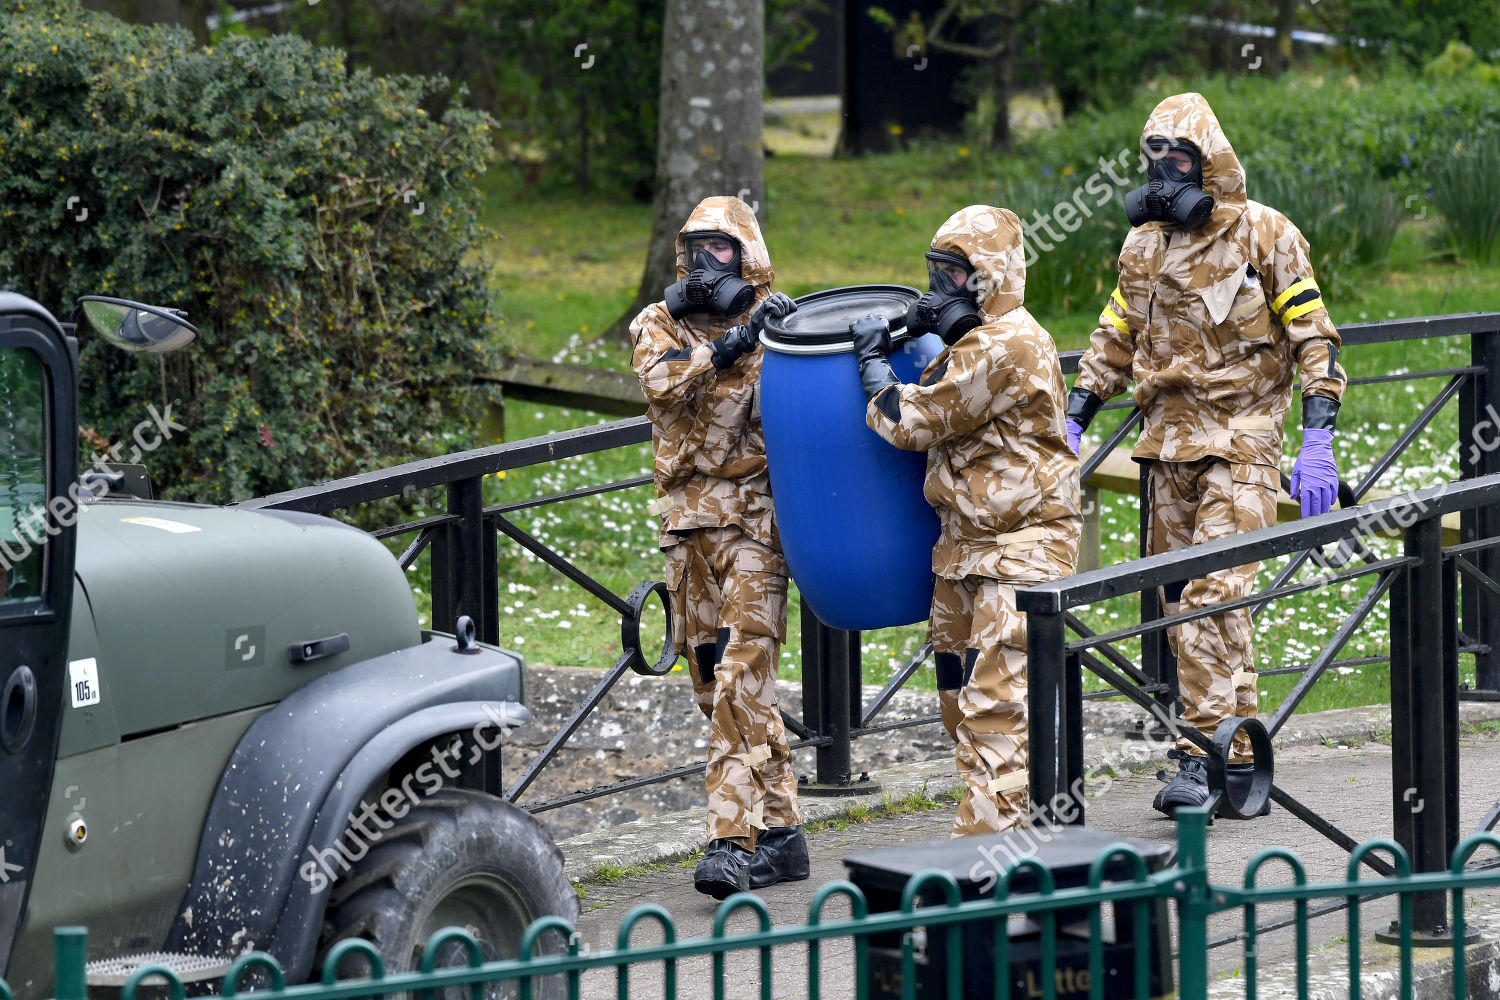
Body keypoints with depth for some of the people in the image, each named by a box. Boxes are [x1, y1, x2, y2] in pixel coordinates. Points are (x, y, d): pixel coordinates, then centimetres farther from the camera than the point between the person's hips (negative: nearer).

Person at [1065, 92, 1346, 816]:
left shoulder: (1264, 236, -4)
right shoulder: (1144, 246, 12)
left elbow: (1313, 339, -5)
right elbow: (1113, 342, 22)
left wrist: (1318, 443, -12)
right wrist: (1071, 424, 12)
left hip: (1241, 440, -6)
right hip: (1169, 443, 6)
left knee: (1214, 594, -17)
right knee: (1181, 604, 3)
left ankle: (1207, 754, -19)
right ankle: (1233, 754, 7)